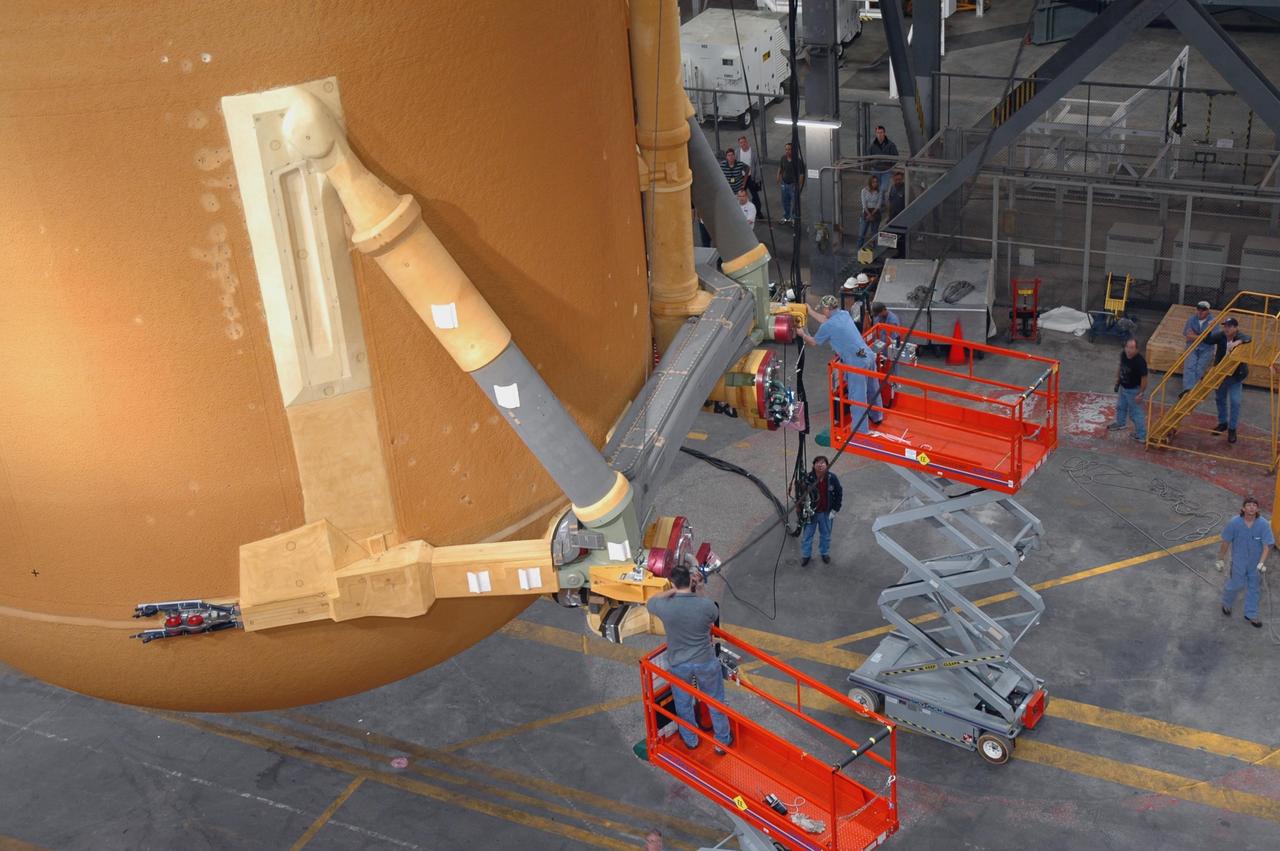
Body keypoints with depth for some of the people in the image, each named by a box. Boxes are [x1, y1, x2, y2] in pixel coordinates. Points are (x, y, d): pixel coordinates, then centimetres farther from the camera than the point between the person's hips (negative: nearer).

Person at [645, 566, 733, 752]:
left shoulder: (665, 607, -23)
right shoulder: (706, 605, -23)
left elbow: (650, 601, 2)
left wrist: (671, 592, -4)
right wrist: (700, 592, 4)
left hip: (678, 665, 0)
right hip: (705, 662, 0)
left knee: (683, 704, 25)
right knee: (715, 702, 22)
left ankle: (690, 740, 45)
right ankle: (722, 741, 38)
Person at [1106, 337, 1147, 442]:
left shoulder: (1140, 361, -32)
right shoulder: (1123, 355, -12)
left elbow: (1144, 378, -25)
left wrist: (1140, 394, -21)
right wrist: (1117, 381, 15)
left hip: (1133, 390, -8)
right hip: (1123, 387, 8)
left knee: (1135, 413, 4)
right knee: (1120, 407, 29)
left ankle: (1141, 435, 18)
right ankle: (1120, 423, 55)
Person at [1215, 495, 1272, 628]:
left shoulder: (1264, 525, -20)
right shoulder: (1234, 523, -21)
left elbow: (1267, 546, -18)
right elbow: (1225, 542, -9)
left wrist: (1262, 563, -30)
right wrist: (1221, 560, -1)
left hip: (1256, 564, 2)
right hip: (1239, 563, -2)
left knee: (1254, 588, 17)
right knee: (1235, 585, 12)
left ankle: (1250, 614, 38)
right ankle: (1226, 604, 45)